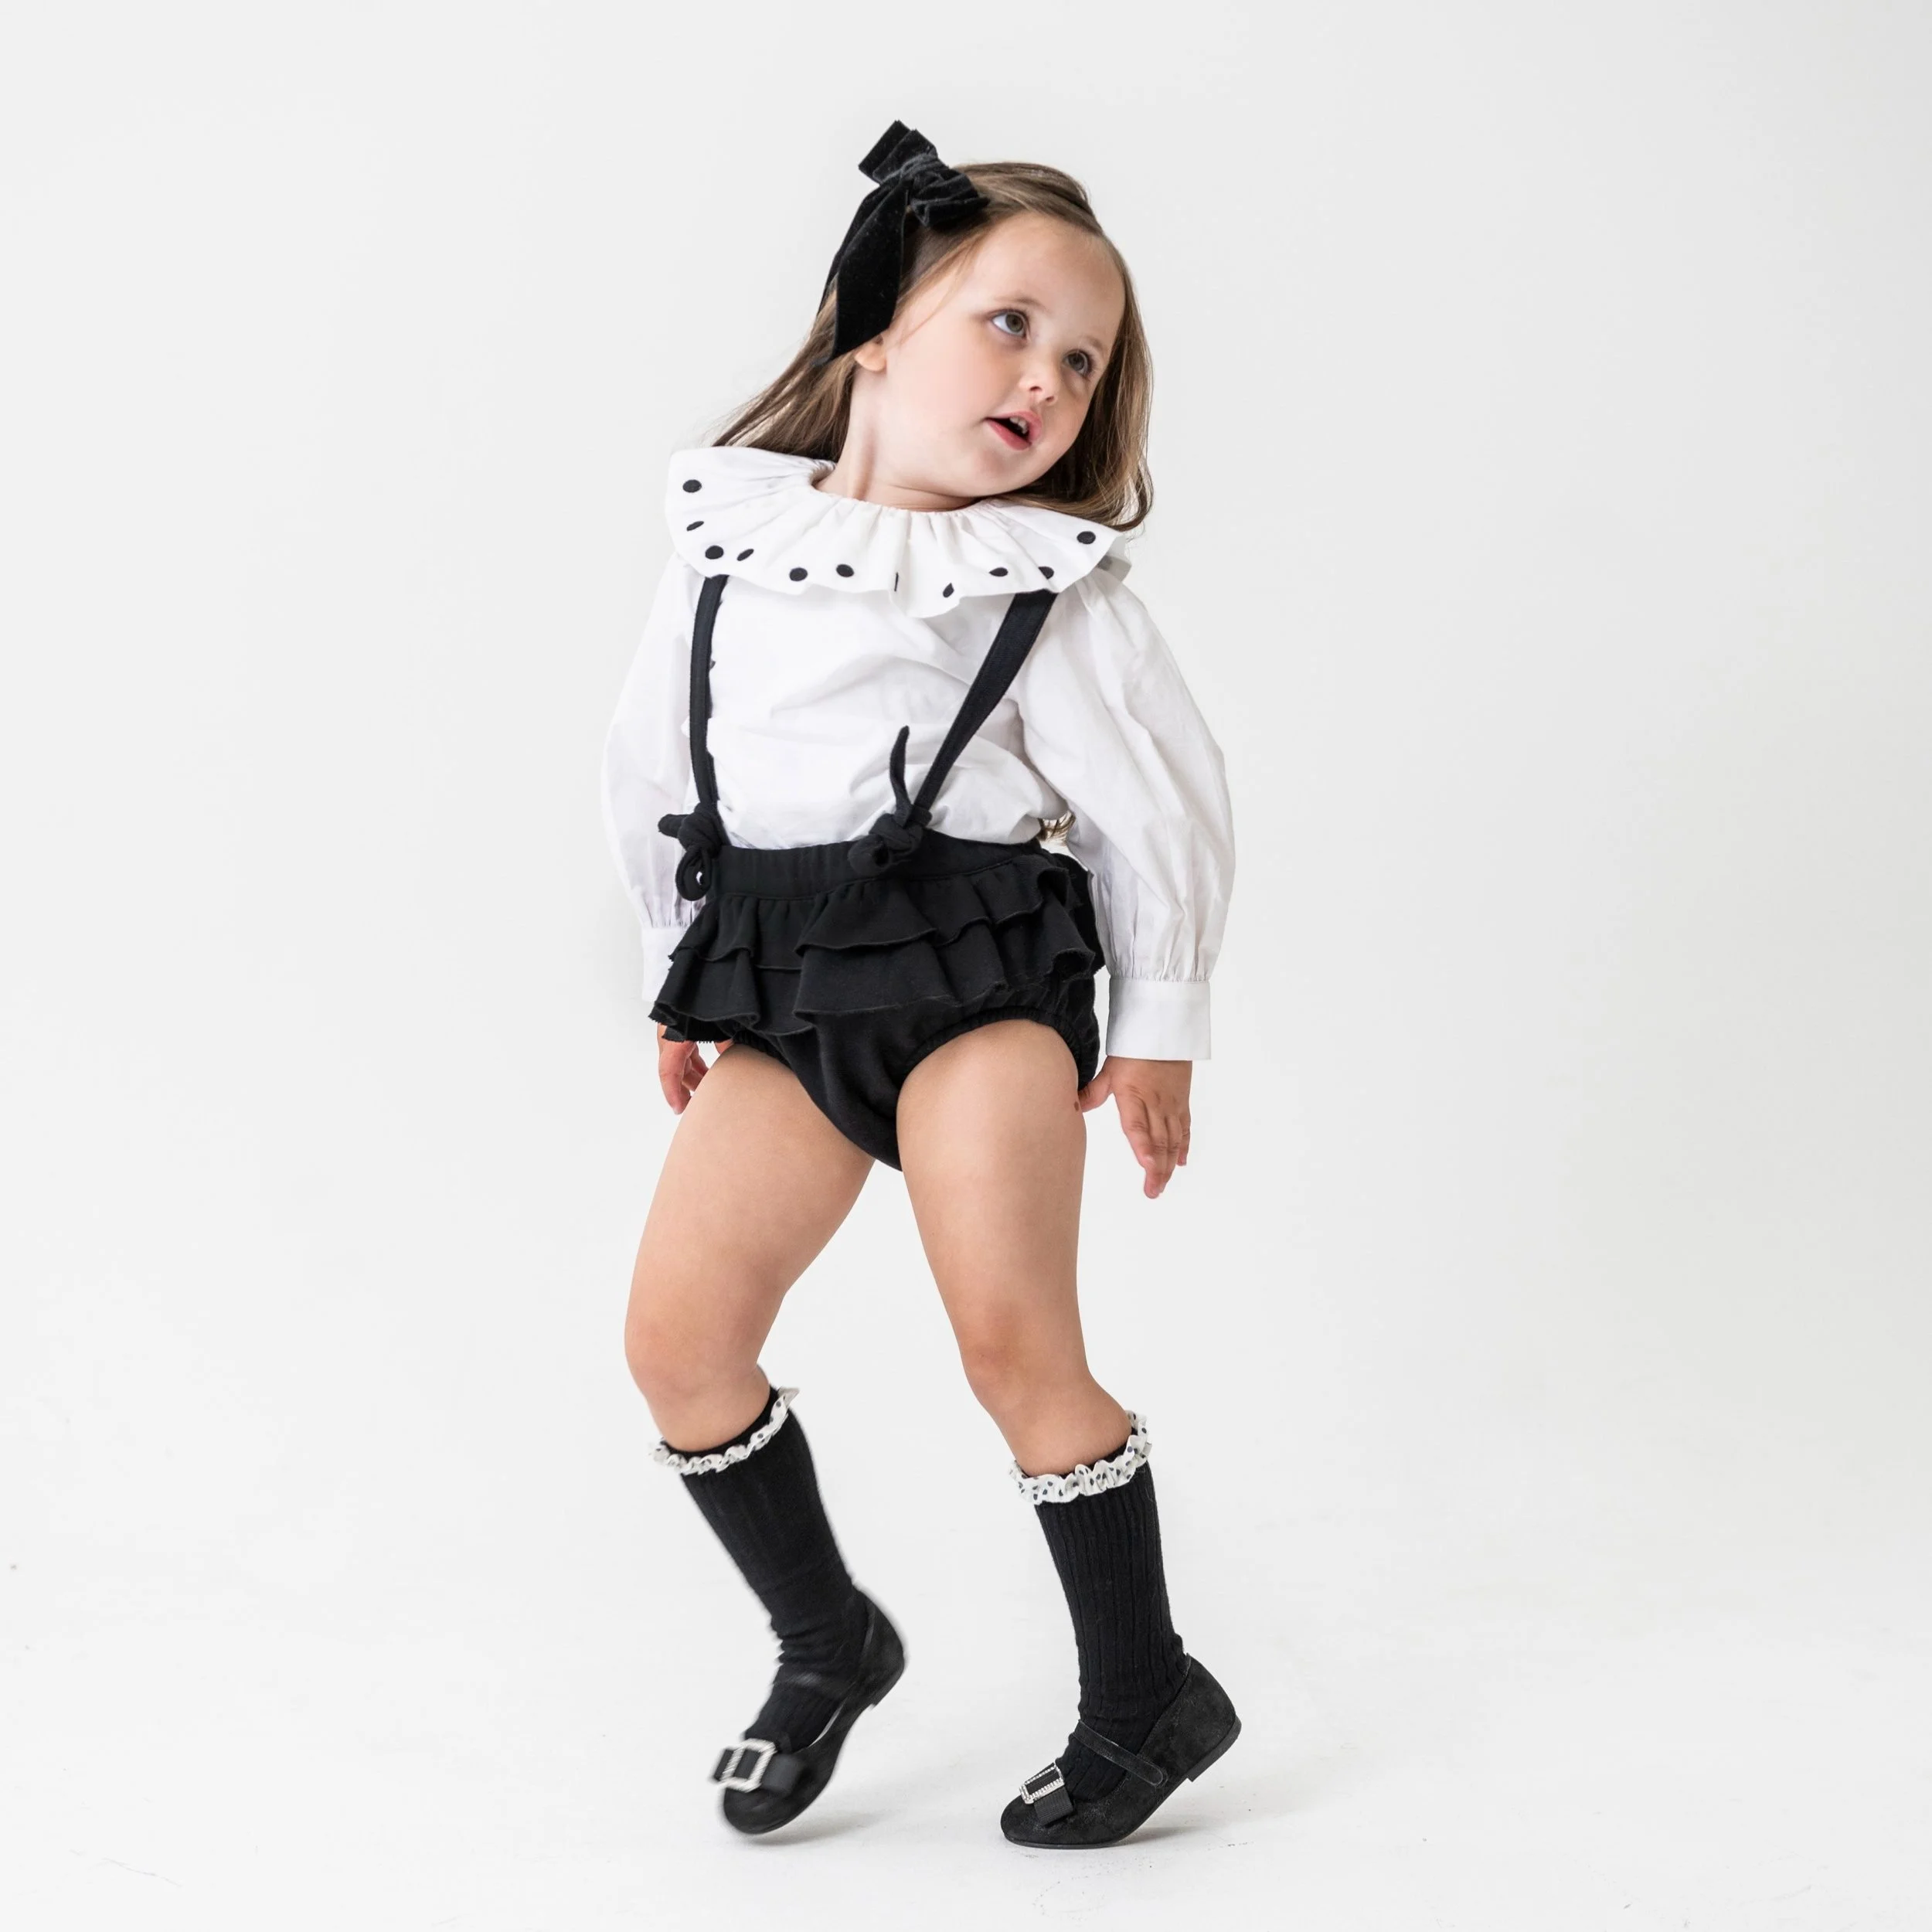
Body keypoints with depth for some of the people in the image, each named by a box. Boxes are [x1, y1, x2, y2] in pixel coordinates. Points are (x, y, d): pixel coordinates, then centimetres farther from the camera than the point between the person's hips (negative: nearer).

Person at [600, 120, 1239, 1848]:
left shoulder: (1048, 584, -4)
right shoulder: (729, 535, 5)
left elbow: (1165, 798, 2)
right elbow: (654, 765, 15)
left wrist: (1160, 1021, 4)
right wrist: (679, 986, 18)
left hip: (983, 974, -4)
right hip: (781, 992, 4)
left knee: (1016, 1343, -13)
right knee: (678, 1334, -1)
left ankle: (1148, 1701, 6)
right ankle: (827, 1646, 21)